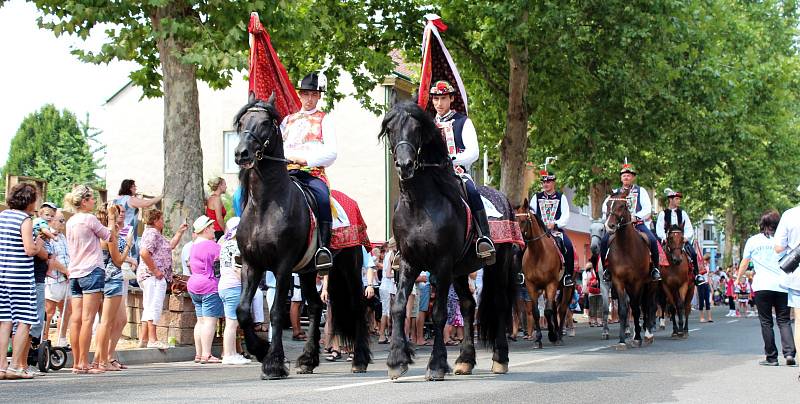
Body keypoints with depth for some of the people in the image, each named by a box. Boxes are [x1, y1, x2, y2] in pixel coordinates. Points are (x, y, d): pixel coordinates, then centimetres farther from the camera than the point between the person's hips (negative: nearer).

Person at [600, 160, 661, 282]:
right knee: (604, 241, -22)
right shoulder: (616, 192, 15)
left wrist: (636, 217, -18)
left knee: (652, 240, -27)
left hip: (638, 223, -1)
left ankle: (655, 268, -9)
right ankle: (607, 269, -7)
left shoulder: (640, 191, 10)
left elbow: (647, 209, -2)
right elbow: (605, 207, 4)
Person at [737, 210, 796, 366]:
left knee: (766, 322, 5)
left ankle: (771, 357, 4)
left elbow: (744, 264, 13)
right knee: (784, 321, 7)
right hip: (782, 286, 1)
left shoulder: (753, 241, 5)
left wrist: (738, 278, 29)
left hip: (762, 287, -1)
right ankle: (789, 353, -11)